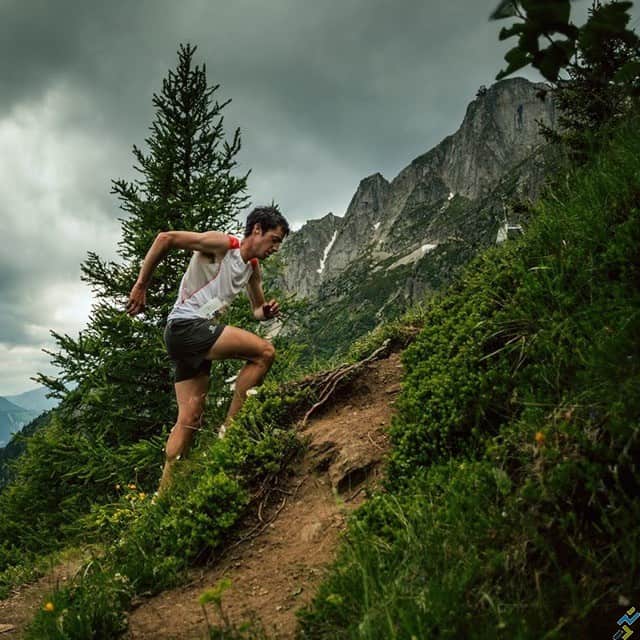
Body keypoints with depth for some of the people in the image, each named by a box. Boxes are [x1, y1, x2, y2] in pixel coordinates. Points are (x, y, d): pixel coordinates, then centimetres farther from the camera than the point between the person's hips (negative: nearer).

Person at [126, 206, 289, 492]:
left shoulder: (253, 268, 16)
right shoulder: (222, 244, -9)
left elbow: (257, 310, 25)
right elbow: (165, 238, -14)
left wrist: (267, 311, 0)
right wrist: (141, 285, -14)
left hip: (197, 337, 9)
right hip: (186, 325, -9)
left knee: (189, 418, 7)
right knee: (264, 351, -17)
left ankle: (164, 492, 13)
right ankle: (229, 430, -10)